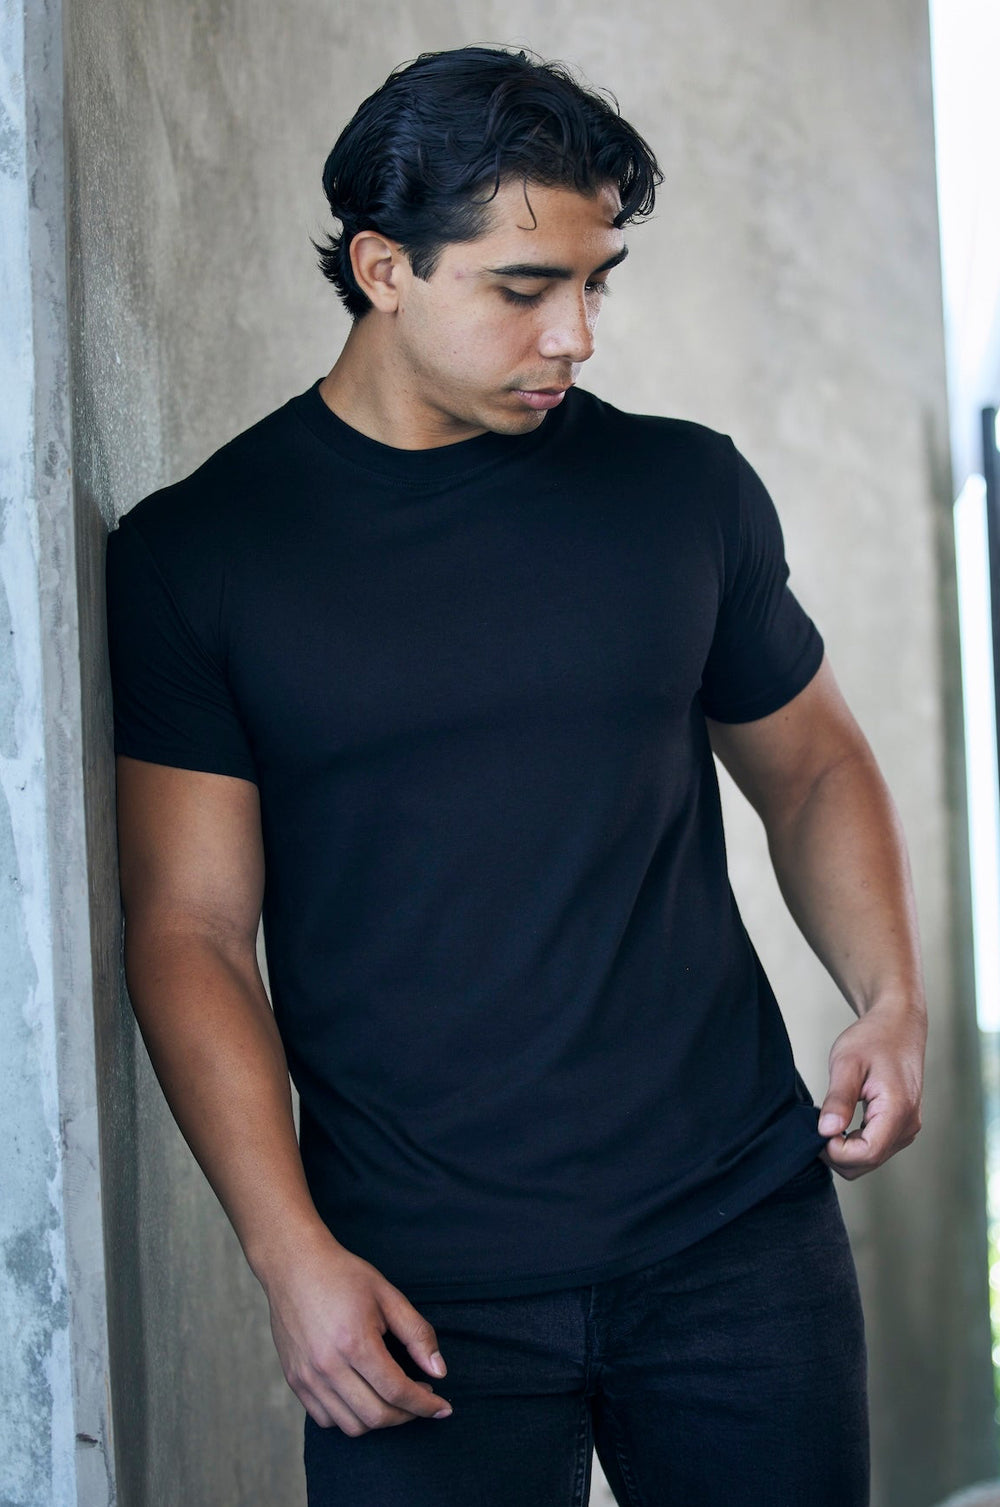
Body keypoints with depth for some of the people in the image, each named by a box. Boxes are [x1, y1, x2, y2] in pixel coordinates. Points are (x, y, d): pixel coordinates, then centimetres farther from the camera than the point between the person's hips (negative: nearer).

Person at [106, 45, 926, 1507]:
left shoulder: (687, 490, 6)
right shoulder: (195, 551, -2)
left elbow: (812, 767, 17)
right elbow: (189, 926, -3)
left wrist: (890, 995, 0)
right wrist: (293, 1252, -11)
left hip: (739, 1235, 2)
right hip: (421, 1287, -2)